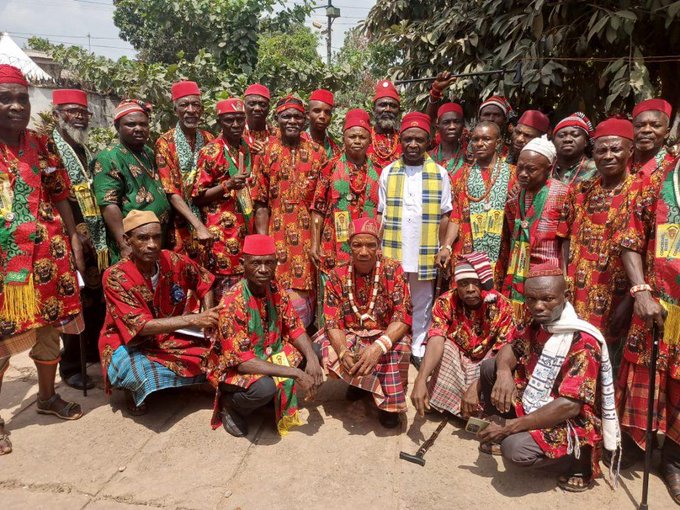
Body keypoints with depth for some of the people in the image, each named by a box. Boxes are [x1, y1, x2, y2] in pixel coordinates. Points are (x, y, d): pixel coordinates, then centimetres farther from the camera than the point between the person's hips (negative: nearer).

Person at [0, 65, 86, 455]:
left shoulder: (40, 144, 9)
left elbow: (60, 196, 12)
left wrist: (73, 239, 7)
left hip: (47, 253, 4)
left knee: (50, 325, 14)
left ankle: (48, 396, 33)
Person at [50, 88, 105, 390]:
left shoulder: (86, 150, 16)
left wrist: (99, 236, 14)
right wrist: (75, 230, -20)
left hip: (96, 239, 7)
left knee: (99, 299, 14)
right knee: (75, 303, -1)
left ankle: (93, 351, 32)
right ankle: (71, 367, 13)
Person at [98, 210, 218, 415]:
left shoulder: (174, 261, -12)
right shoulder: (115, 276, -23)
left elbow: (203, 281, 7)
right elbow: (140, 326, -28)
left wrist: (208, 318, -10)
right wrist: (192, 320, -37)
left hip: (168, 335, 5)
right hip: (128, 345, -4)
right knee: (147, 378, -36)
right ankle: (132, 388, 2)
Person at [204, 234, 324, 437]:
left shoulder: (275, 289, -9)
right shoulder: (232, 303, -29)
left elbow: (295, 327, -1)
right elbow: (242, 362, -31)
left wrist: (311, 358, -21)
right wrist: (295, 373, -33)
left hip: (268, 356, 7)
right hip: (234, 368, -6)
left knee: (311, 351, -9)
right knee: (264, 388, -35)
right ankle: (231, 404, -1)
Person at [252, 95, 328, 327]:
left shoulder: (317, 153, 7)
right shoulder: (266, 151, 4)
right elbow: (261, 202, 1)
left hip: (307, 237, 1)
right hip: (276, 236, -1)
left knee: (304, 294, 5)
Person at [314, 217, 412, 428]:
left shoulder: (393, 270, -13)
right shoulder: (338, 276, -7)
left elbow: (403, 318, -21)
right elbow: (333, 323, -11)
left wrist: (378, 347, -38)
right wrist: (344, 353, -32)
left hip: (386, 336, -3)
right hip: (350, 337, 3)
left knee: (398, 348, -35)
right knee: (322, 346, -23)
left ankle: (390, 403, -8)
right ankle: (358, 380, 2)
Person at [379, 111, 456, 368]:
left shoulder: (440, 174, 2)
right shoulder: (388, 172, 4)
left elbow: (444, 216, 3)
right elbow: (382, 216, 6)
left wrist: (446, 246, -6)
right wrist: (377, 249, 1)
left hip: (426, 255, 0)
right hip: (392, 253, 1)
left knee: (422, 304, 11)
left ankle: (418, 348, 24)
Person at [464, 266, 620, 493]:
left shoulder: (583, 342, -26)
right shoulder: (538, 323, -4)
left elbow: (569, 406, -30)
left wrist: (511, 425, -29)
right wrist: (504, 373, -23)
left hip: (572, 423, -7)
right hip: (533, 404, 7)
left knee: (516, 448, -31)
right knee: (490, 368, -4)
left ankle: (577, 458, -2)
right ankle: (501, 434, 11)